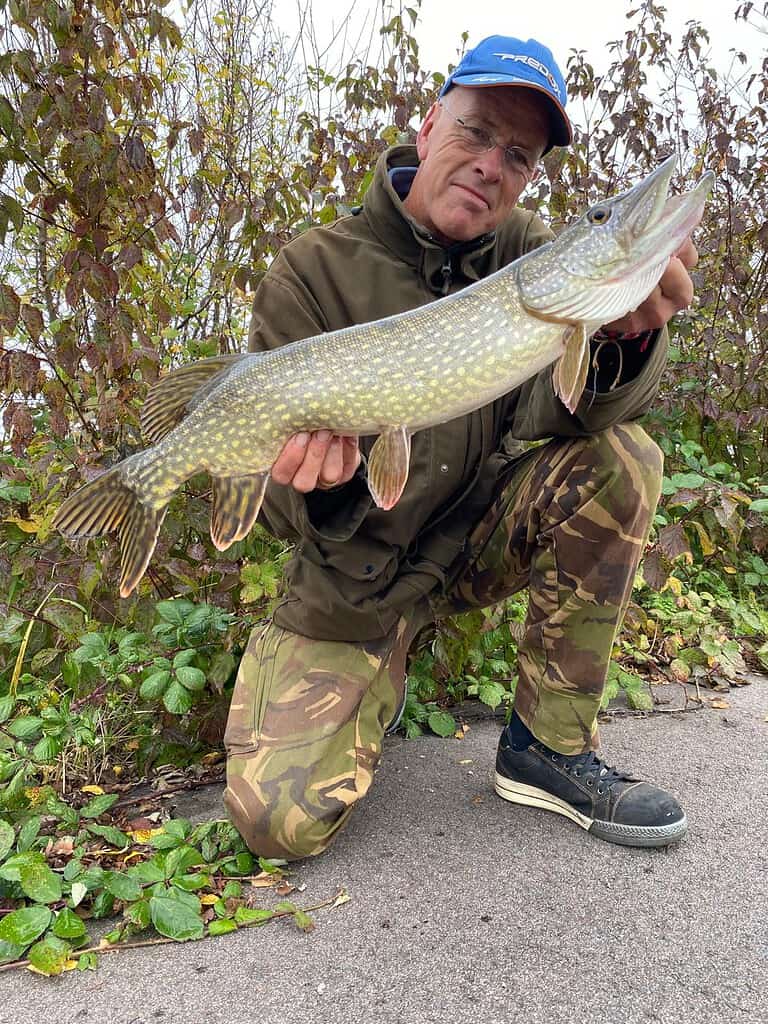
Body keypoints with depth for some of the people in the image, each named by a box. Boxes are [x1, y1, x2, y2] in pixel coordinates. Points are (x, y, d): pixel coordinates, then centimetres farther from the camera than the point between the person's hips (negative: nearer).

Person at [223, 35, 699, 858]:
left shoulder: (526, 251, 0)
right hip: (356, 571, -3)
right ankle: (372, 681, 16)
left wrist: (624, 338, -38)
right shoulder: (313, 273, -12)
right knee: (282, 816, -19)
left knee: (617, 459, -22)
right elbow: (282, 509, -13)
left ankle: (549, 747, -9)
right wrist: (320, 485, -36)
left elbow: (553, 408, -18)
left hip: (479, 536, 4)